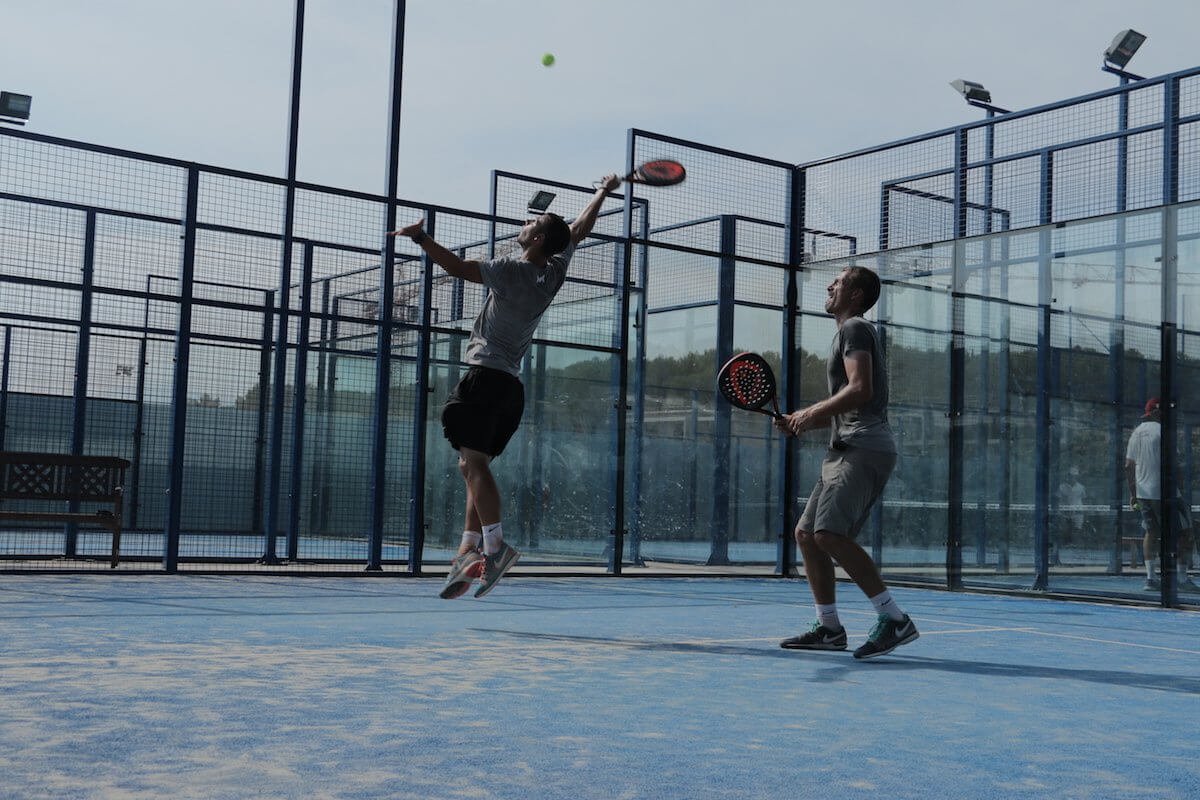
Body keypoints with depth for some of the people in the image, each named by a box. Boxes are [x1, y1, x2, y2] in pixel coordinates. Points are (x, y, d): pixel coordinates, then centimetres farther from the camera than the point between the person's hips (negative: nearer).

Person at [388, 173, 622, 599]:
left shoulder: (513, 271, -10)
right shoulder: (554, 272, 10)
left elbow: (457, 267, -15)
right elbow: (580, 229, 25)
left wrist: (420, 236, -8)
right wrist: (604, 191, 38)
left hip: (486, 375, -8)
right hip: (512, 385, 8)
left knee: (474, 461, -14)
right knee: (474, 466, 8)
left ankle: (495, 545, -24)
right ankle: (468, 553, 1)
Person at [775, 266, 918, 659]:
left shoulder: (855, 328, -2)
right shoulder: (848, 333, 28)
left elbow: (860, 390, -18)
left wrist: (812, 412, -15)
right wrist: (801, 421, 17)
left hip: (864, 448, -10)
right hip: (846, 450, 10)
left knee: (829, 533, -23)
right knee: (806, 533, 9)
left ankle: (895, 619, -22)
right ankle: (829, 628, 13)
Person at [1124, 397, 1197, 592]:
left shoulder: (1136, 433, 13)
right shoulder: (1161, 430, -9)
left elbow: (1129, 465, 14)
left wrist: (1133, 493, 18)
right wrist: (1176, 488, -13)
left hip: (1143, 493, 7)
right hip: (1163, 492, -7)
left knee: (1151, 532, 14)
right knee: (1184, 532, 0)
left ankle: (1150, 577, 6)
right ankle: (1182, 577, -4)